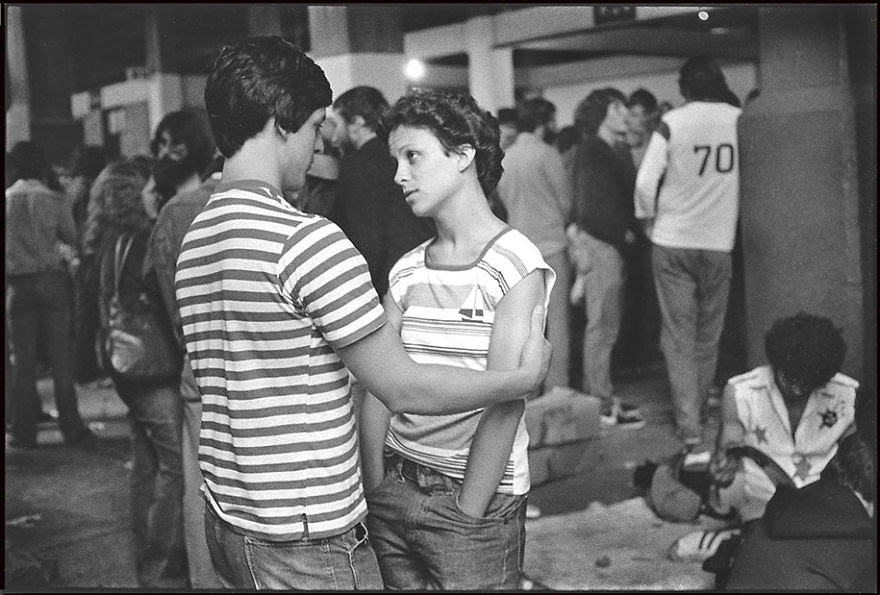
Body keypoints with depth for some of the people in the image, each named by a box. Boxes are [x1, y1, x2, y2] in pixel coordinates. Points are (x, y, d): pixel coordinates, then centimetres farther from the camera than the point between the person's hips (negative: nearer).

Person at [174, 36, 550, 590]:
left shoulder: (194, 241, 6)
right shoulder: (307, 239, -20)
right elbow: (404, 388, -16)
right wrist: (527, 376, -3)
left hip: (229, 520, 9)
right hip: (307, 543, -8)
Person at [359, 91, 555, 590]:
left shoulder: (515, 264, -11)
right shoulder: (407, 271, 5)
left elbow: (504, 405, -15)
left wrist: (465, 516, -15)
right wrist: (375, 491, -4)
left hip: (476, 498, -5)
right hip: (394, 491, 5)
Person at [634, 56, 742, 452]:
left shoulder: (671, 123, -7)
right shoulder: (739, 119, -1)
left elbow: (645, 183, -11)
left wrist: (648, 221, 5)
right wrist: (736, 219, 15)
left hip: (672, 241, -2)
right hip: (719, 242, 2)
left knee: (678, 335, 1)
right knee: (708, 334, 15)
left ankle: (689, 427, -4)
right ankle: (699, 405, 25)